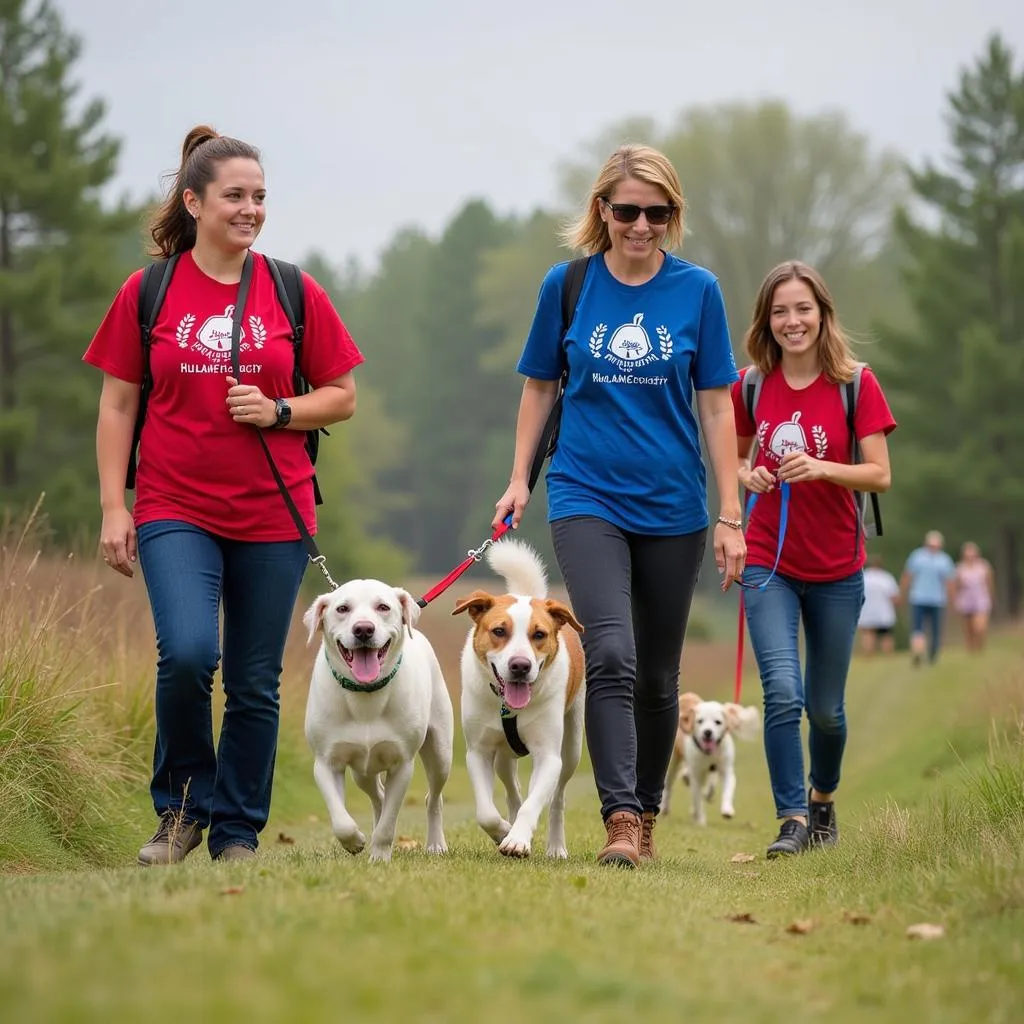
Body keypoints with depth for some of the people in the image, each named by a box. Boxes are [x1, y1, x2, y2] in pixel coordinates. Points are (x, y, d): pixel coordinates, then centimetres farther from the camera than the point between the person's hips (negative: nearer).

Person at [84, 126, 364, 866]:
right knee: (187, 653, -21)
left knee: (255, 685, 5)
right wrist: (113, 507, 0)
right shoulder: (148, 293, 3)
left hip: (273, 515, 2)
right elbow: (117, 406, 6)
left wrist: (277, 411, -10)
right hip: (175, 509, -2)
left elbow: (343, 397, 9)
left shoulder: (296, 295, 5)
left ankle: (238, 833, 20)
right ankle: (183, 805, 2)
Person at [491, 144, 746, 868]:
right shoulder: (567, 284, 0)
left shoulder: (697, 291, 0)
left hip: (672, 508, 1)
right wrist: (520, 479, 6)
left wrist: (730, 515, 0)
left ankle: (646, 816, 26)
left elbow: (715, 405, 2)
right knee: (611, 656, -19)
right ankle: (619, 820, -20)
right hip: (587, 498, -1)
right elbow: (540, 386, 11)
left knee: (657, 676, 10)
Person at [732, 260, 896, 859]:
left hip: (836, 569, 0)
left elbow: (880, 476, -8)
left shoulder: (856, 384, -6)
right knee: (782, 690, -18)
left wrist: (821, 468, -25)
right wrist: (745, 474, -9)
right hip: (769, 565, 0)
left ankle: (823, 798, 37)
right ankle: (793, 821, -13)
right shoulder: (750, 387, 0)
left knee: (825, 707, 10)